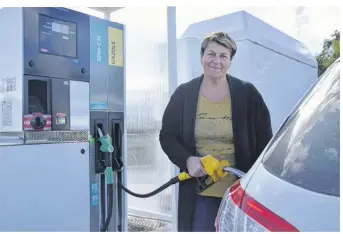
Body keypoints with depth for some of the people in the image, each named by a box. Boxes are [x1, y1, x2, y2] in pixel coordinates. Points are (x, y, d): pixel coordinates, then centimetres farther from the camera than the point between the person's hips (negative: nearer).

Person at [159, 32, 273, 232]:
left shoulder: (248, 93, -2)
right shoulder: (183, 94, 1)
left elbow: (264, 143, 1)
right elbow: (167, 136, 5)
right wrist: (187, 159, -14)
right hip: (199, 192, 1)